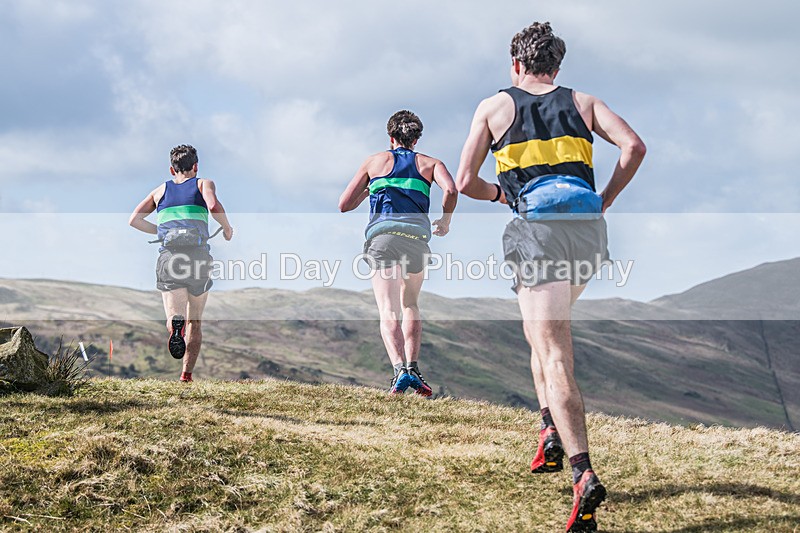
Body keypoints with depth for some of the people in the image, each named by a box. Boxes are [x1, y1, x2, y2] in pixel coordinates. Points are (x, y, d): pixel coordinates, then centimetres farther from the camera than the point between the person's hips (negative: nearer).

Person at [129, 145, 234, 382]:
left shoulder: (161, 190, 21)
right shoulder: (203, 184, 12)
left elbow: (134, 220, 15)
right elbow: (214, 206, -9)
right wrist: (227, 228, 8)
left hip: (168, 257, 1)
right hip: (198, 257, -1)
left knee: (174, 317, -7)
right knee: (195, 322, 13)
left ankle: (176, 326, -43)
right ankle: (186, 375, 8)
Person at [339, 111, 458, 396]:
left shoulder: (374, 161, 22)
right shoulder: (430, 163, 21)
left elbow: (344, 205, 20)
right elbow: (451, 190, -1)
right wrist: (446, 220, 16)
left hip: (383, 233, -1)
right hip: (417, 235, 1)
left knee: (389, 313, -8)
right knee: (410, 305, 22)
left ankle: (400, 369, -29)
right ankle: (413, 367, 9)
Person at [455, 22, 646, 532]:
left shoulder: (494, 106, 12)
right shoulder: (582, 102, 17)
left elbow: (465, 182, 6)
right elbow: (634, 146, 1)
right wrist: (605, 200, 12)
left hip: (538, 235, -4)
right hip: (588, 233, 4)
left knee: (555, 360, -9)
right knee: (543, 328, 29)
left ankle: (584, 475, -25)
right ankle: (553, 432, 20)